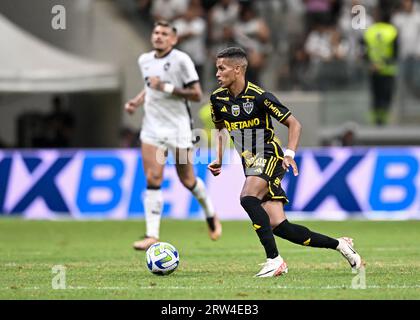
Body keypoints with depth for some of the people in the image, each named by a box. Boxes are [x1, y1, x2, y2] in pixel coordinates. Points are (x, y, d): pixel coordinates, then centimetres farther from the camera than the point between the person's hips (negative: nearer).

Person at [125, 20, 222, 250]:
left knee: (187, 180, 6)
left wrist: (167, 88, -22)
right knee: (153, 179, -9)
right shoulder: (144, 60, 8)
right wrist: (137, 101, 8)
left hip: (178, 127, -4)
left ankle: (211, 214, 35)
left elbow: (196, 94, -13)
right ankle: (152, 235, -11)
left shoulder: (181, 60, -10)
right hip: (152, 126, 4)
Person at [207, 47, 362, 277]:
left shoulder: (258, 96, -15)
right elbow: (221, 128, 22)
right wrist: (219, 160, 8)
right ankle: (339, 245, 11)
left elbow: (294, 124, -7)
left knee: (247, 198, -32)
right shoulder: (217, 98, 3)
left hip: (270, 157, -6)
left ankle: (274, 259, -27)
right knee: (278, 226, -4)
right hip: (250, 164, 6)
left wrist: (290, 154, -21)